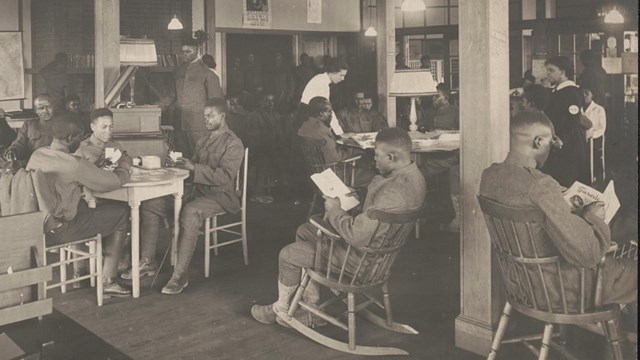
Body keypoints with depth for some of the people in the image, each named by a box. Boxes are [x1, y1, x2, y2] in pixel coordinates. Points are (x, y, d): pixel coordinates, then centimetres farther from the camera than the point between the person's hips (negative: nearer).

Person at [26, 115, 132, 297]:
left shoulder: (36, 155, 2)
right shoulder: (73, 163, -20)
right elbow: (115, 181, -14)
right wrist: (123, 169, 9)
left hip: (33, 226, 8)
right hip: (56, 231, -8)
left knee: (85, 206, 31)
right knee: (121, 214, 3)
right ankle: (107, 280, 7)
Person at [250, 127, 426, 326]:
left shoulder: (392, 192, -36)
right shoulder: (412, 174, -3)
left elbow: (357, 236, -34)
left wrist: (335, 210, -18)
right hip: (380, 243, 10)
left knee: (288, 255, 1)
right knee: (304, 231, 20)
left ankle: (281, 308, 28)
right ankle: (311, 299, 29)